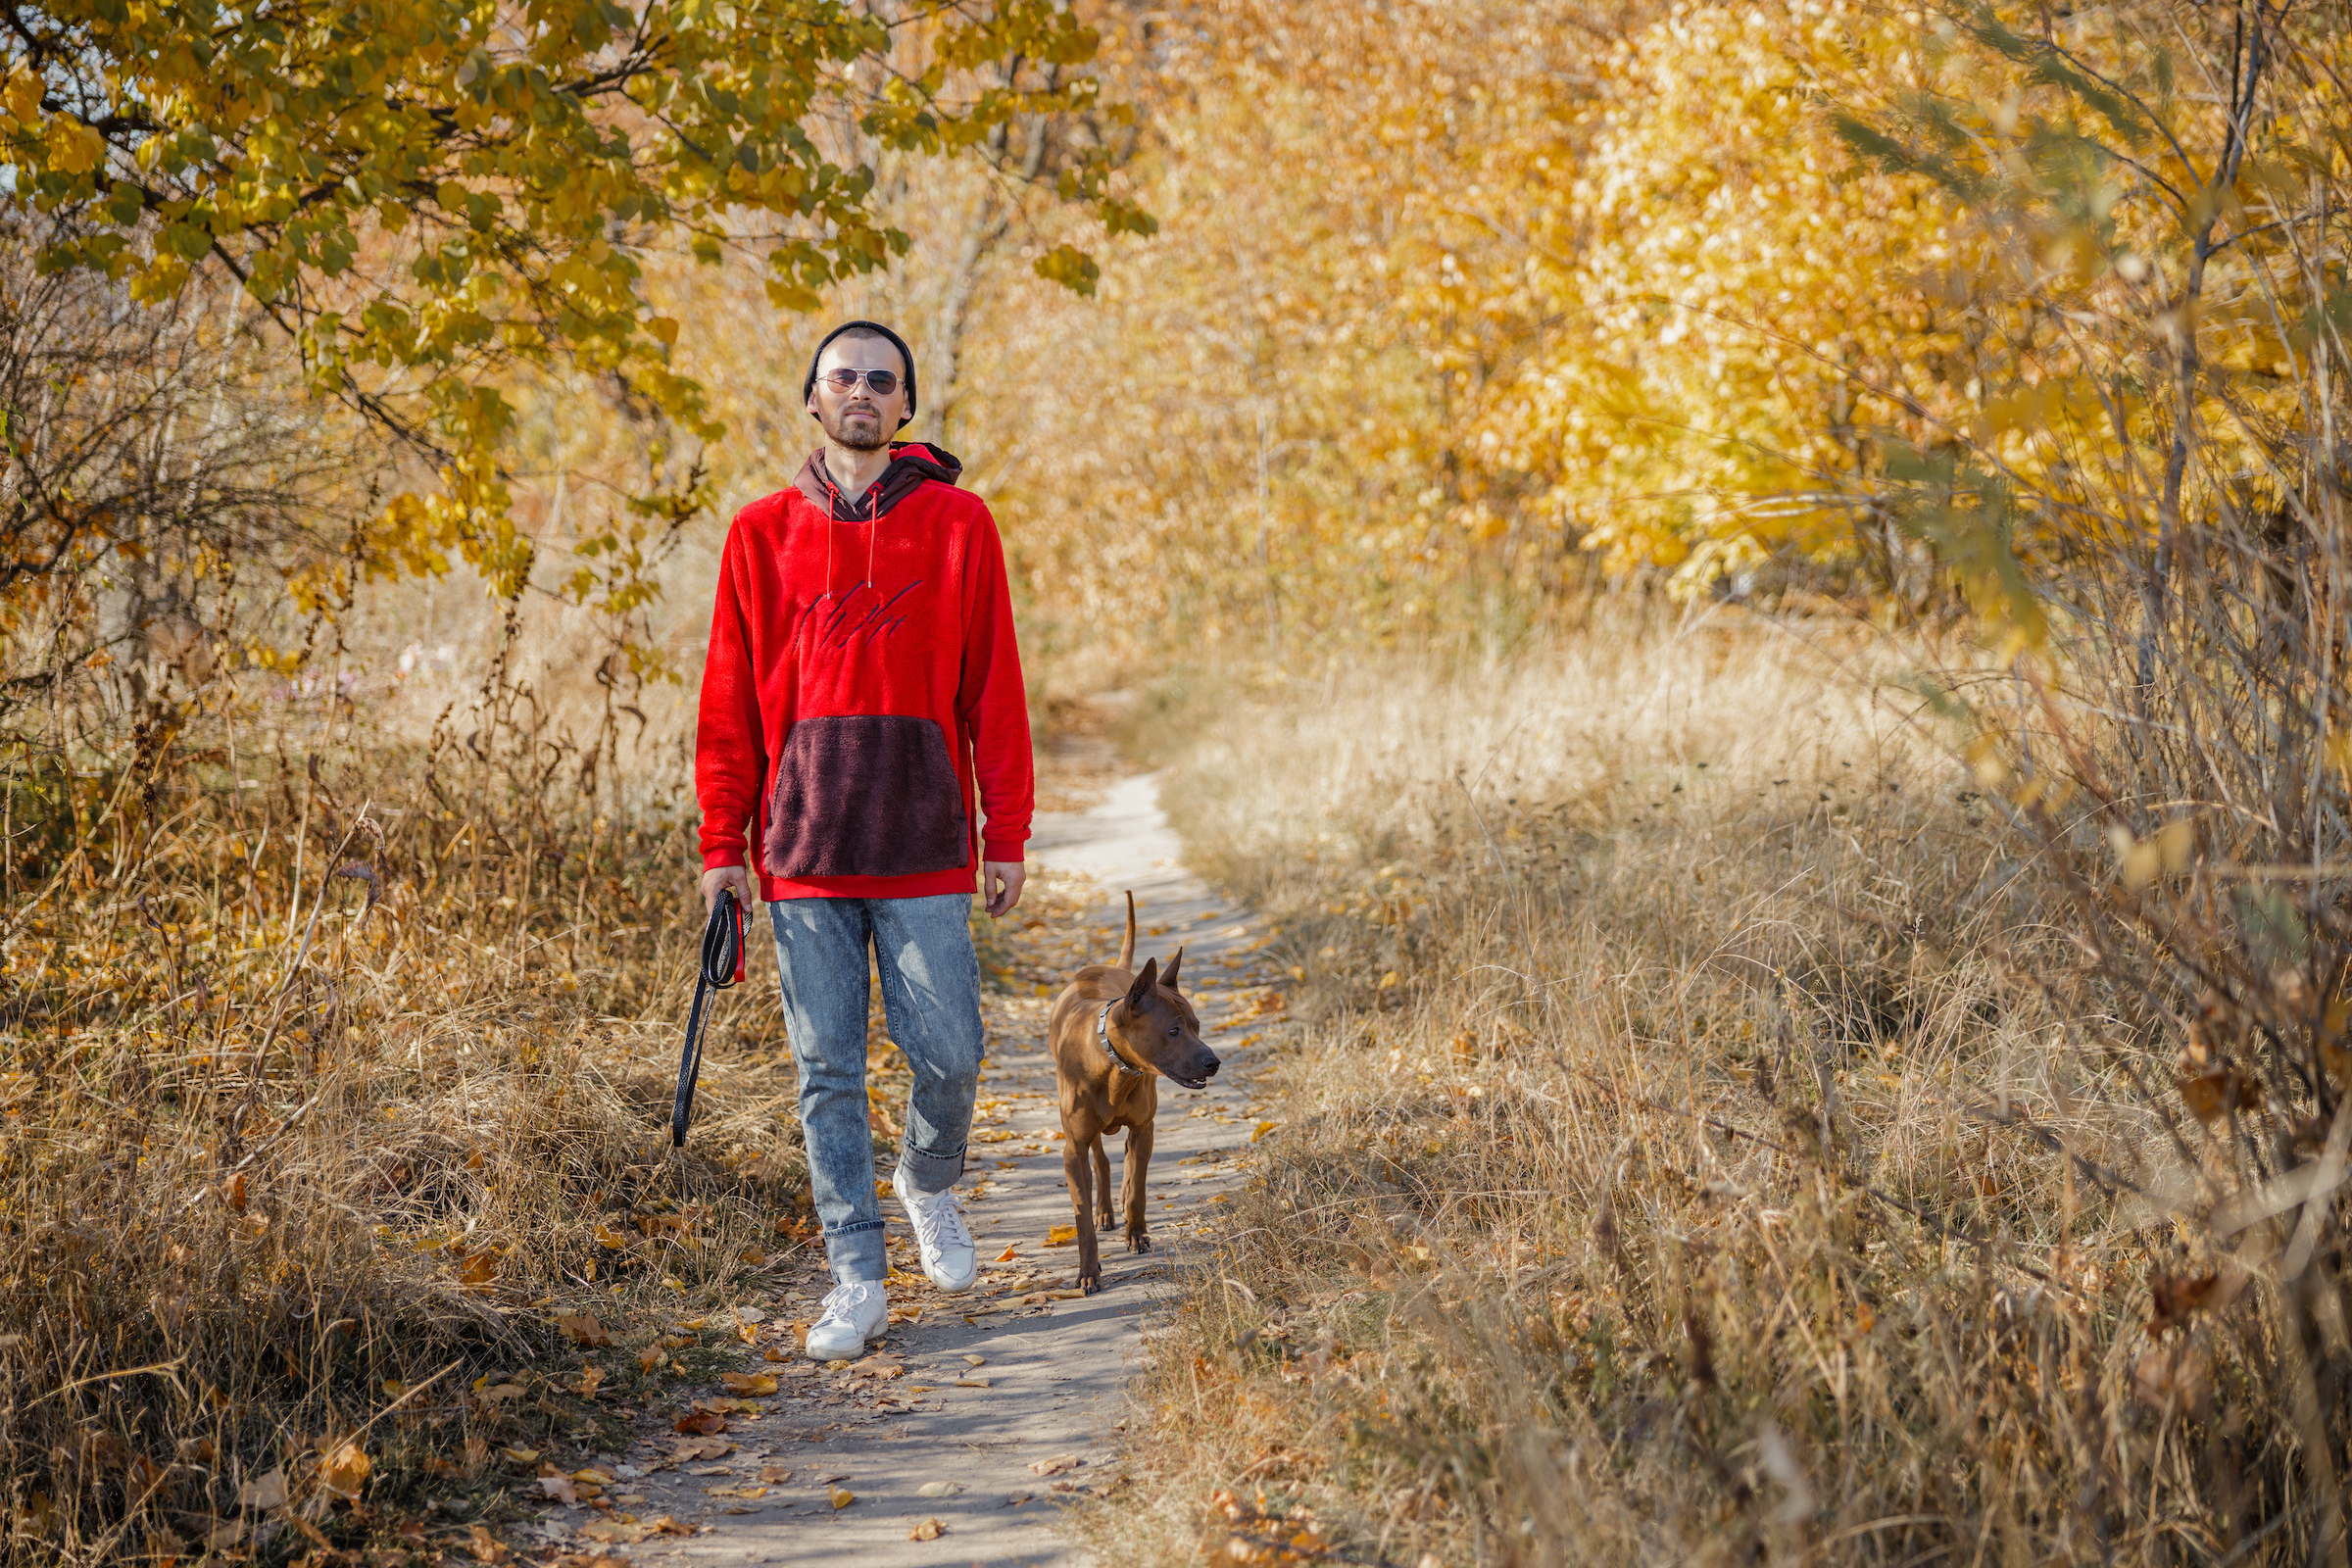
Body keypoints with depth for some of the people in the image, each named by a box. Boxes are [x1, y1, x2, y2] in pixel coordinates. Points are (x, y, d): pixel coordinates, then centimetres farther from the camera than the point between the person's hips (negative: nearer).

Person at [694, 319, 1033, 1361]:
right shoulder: (763, 533, 7)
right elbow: (731, 698, 8)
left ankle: (930, 1187, 32)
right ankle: (856, 1278, 11)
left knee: (948, 1054, 1)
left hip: (925, 846, -1)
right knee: (827, 1071, 3)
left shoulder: (957, 522, 4)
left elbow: (993, 688, 3)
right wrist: (722, 843, 3)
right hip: (803, 847, 1)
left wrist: (1006, 833, -1)